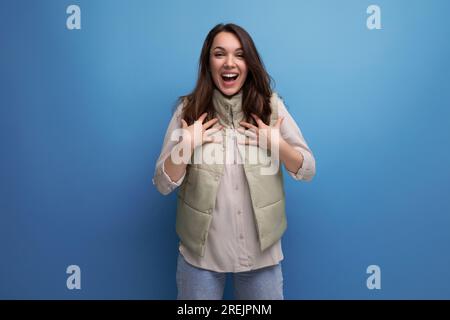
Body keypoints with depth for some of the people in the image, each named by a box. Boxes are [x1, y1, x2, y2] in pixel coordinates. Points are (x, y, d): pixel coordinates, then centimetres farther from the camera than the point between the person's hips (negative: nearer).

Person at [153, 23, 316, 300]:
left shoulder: (271, 106, -4)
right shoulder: (189, 110, -6)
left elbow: (308, 171, -2)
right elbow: (164, 185, -6)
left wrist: (278, 144, -19)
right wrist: (186, 146, -21)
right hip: (201, 252, 0)